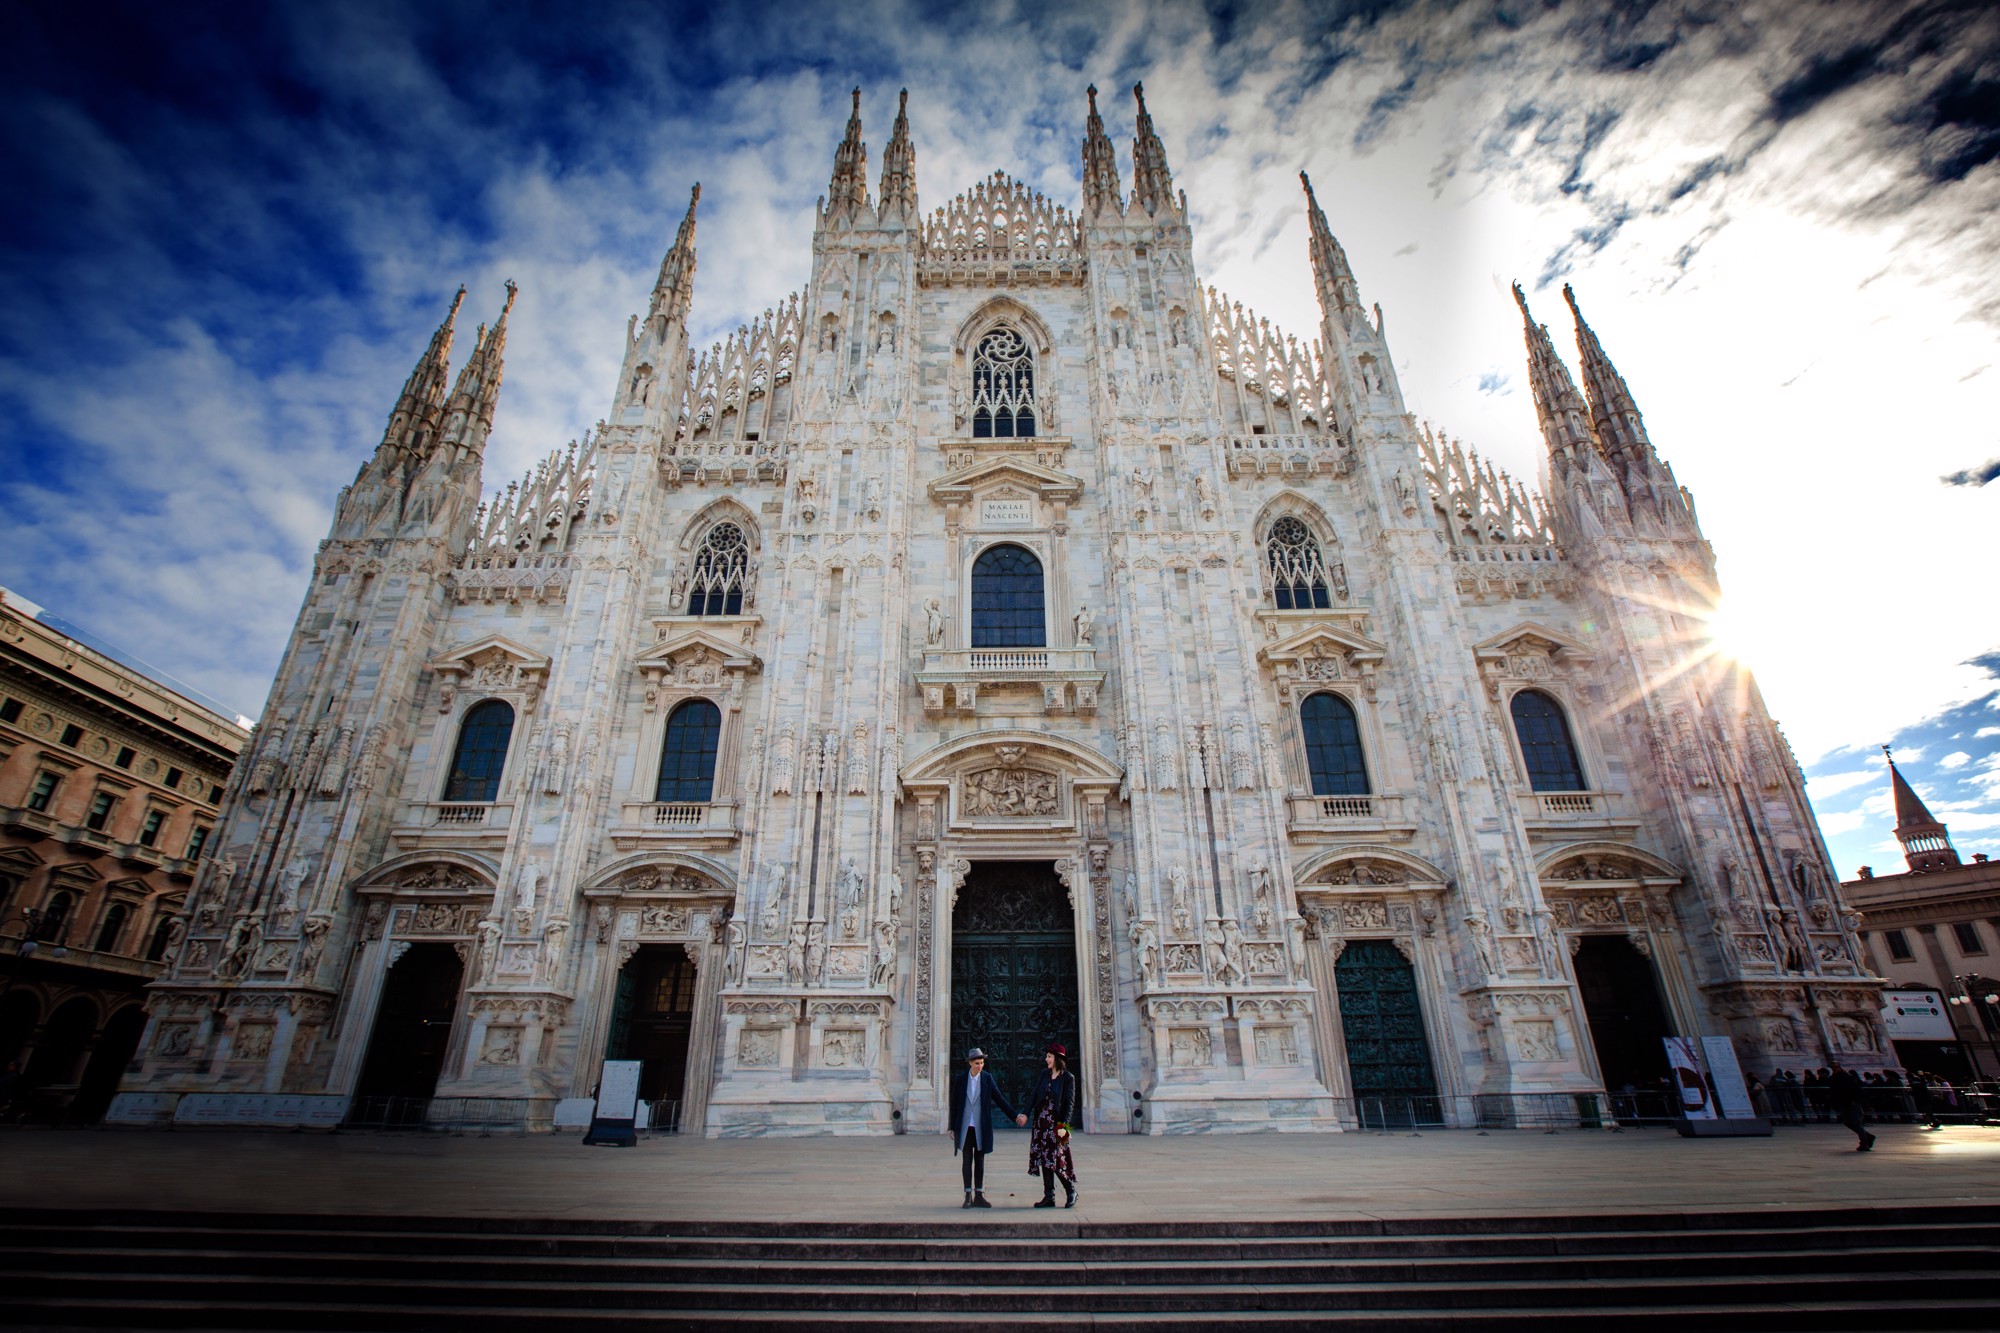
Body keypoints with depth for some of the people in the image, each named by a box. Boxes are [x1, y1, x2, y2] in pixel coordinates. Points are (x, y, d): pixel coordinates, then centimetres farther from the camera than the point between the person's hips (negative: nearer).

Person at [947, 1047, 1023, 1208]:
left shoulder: (988, 1078, -1)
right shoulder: (960, 1079, -2)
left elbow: (999, 1099, 3)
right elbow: (954, 1104, 3)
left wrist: (1014, 1116, -3)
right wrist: (953, 1127, 2)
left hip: (981, 1127, 1)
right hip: (964, 1126, 0)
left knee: (980, 1160, 5)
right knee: (967, 1160, 1)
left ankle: (978, 1196, 13)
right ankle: (968, 1196, 8)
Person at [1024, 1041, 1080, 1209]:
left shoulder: (1068, 1078, -6)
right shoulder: (1044, 1074, 9)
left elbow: (1070, 1103, -9)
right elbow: (1034, 1094, 6)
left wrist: (1063, 1126, -17)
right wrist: (1026, 1113, -5)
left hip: (1056, 1123, -6)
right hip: (1041, 1122, 6)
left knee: (1056, 1159, -6)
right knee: (1044, 1160, 6)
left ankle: (1071, 1191, 12)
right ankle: (1049, 1197, 14)